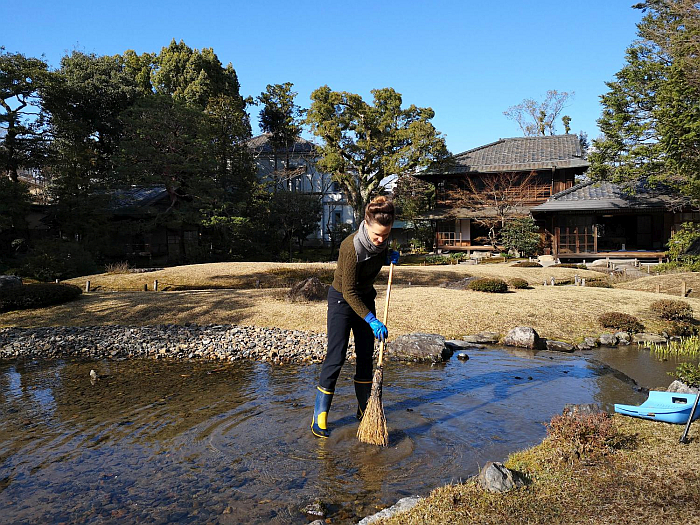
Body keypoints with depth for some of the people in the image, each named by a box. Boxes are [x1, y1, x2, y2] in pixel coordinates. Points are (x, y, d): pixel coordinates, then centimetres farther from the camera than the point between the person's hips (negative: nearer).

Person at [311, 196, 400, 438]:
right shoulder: (352, 247, -30)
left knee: (366, 355, 9)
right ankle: (319, 417, 3)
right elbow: (349, 292, -26)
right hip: (342, 300, -7)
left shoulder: (381, 241, -10)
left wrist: (389, 256, -7)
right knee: (336, 357, -8)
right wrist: (372, 320, -28)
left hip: (365, 297, 7)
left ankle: (364, 410, 23)